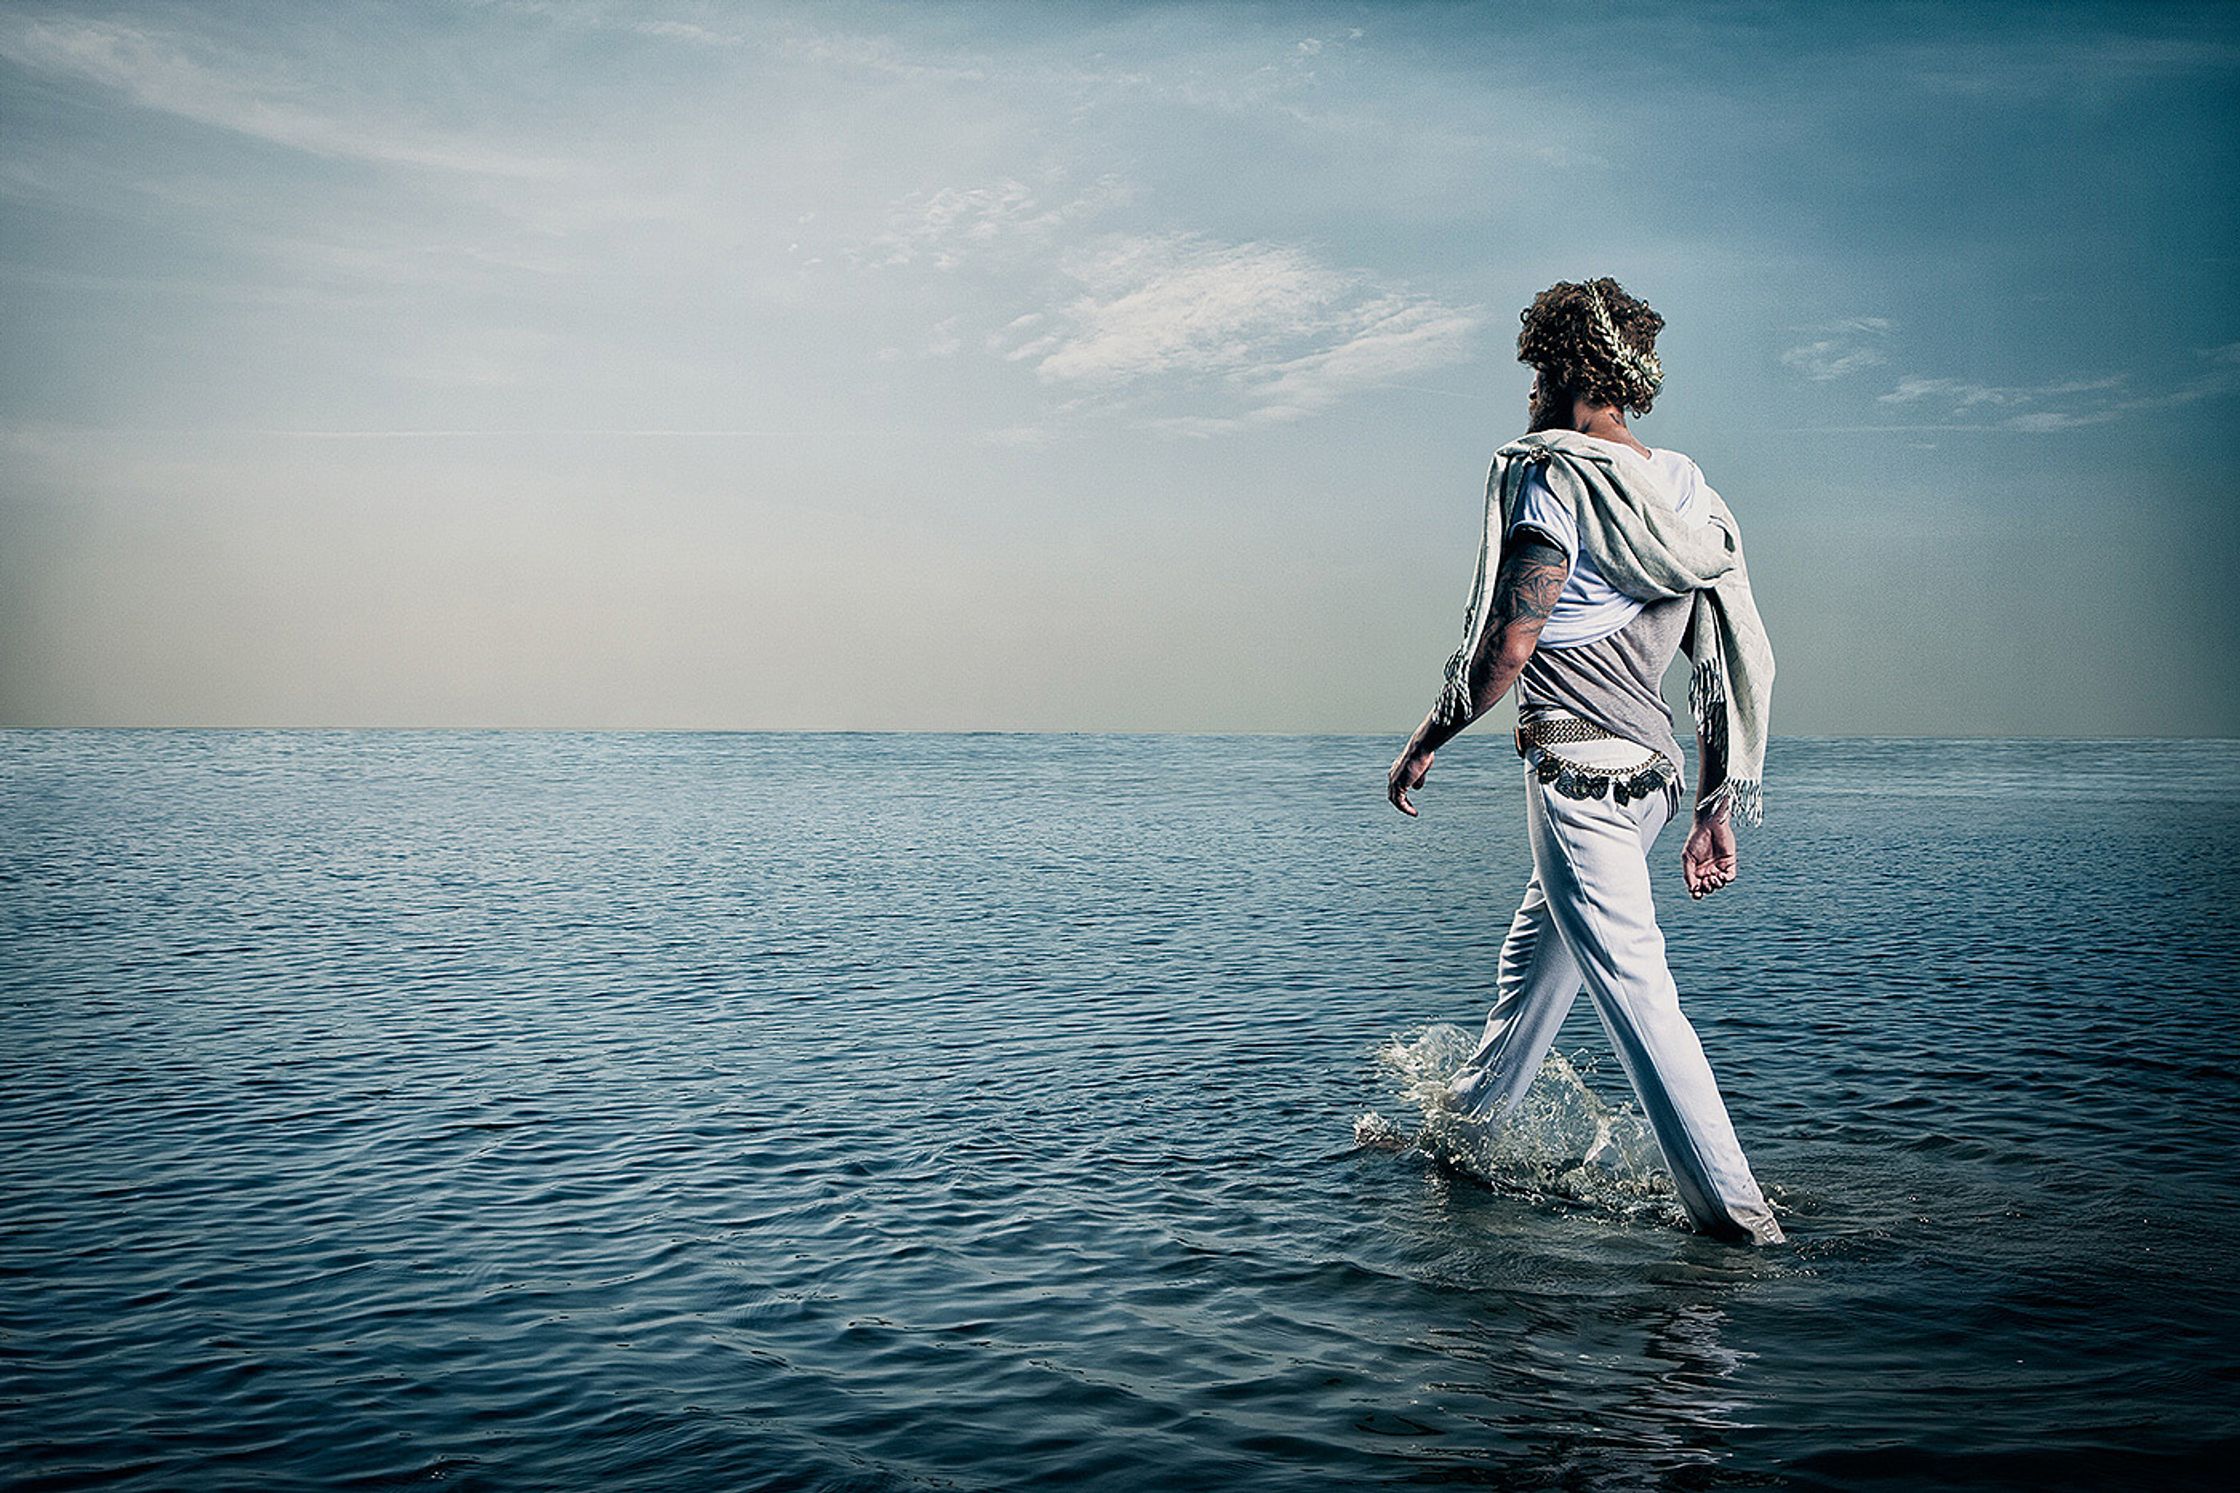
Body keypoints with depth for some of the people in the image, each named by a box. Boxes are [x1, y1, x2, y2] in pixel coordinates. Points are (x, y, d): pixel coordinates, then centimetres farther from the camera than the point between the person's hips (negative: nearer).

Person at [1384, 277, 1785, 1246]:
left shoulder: (1550, 476, -11)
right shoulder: (1684, 490, 12)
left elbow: (1508, 642, -19)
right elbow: (1735, 664, 11)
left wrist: (1425, 742, -5)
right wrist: (1715, 812, 15)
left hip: (1578, 773, -9)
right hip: (1652, 771, 9)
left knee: (1634, 992, -6)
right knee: (1535, 953, 25)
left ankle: (1733, 1210, -6)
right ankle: (1472, 1114, 45)